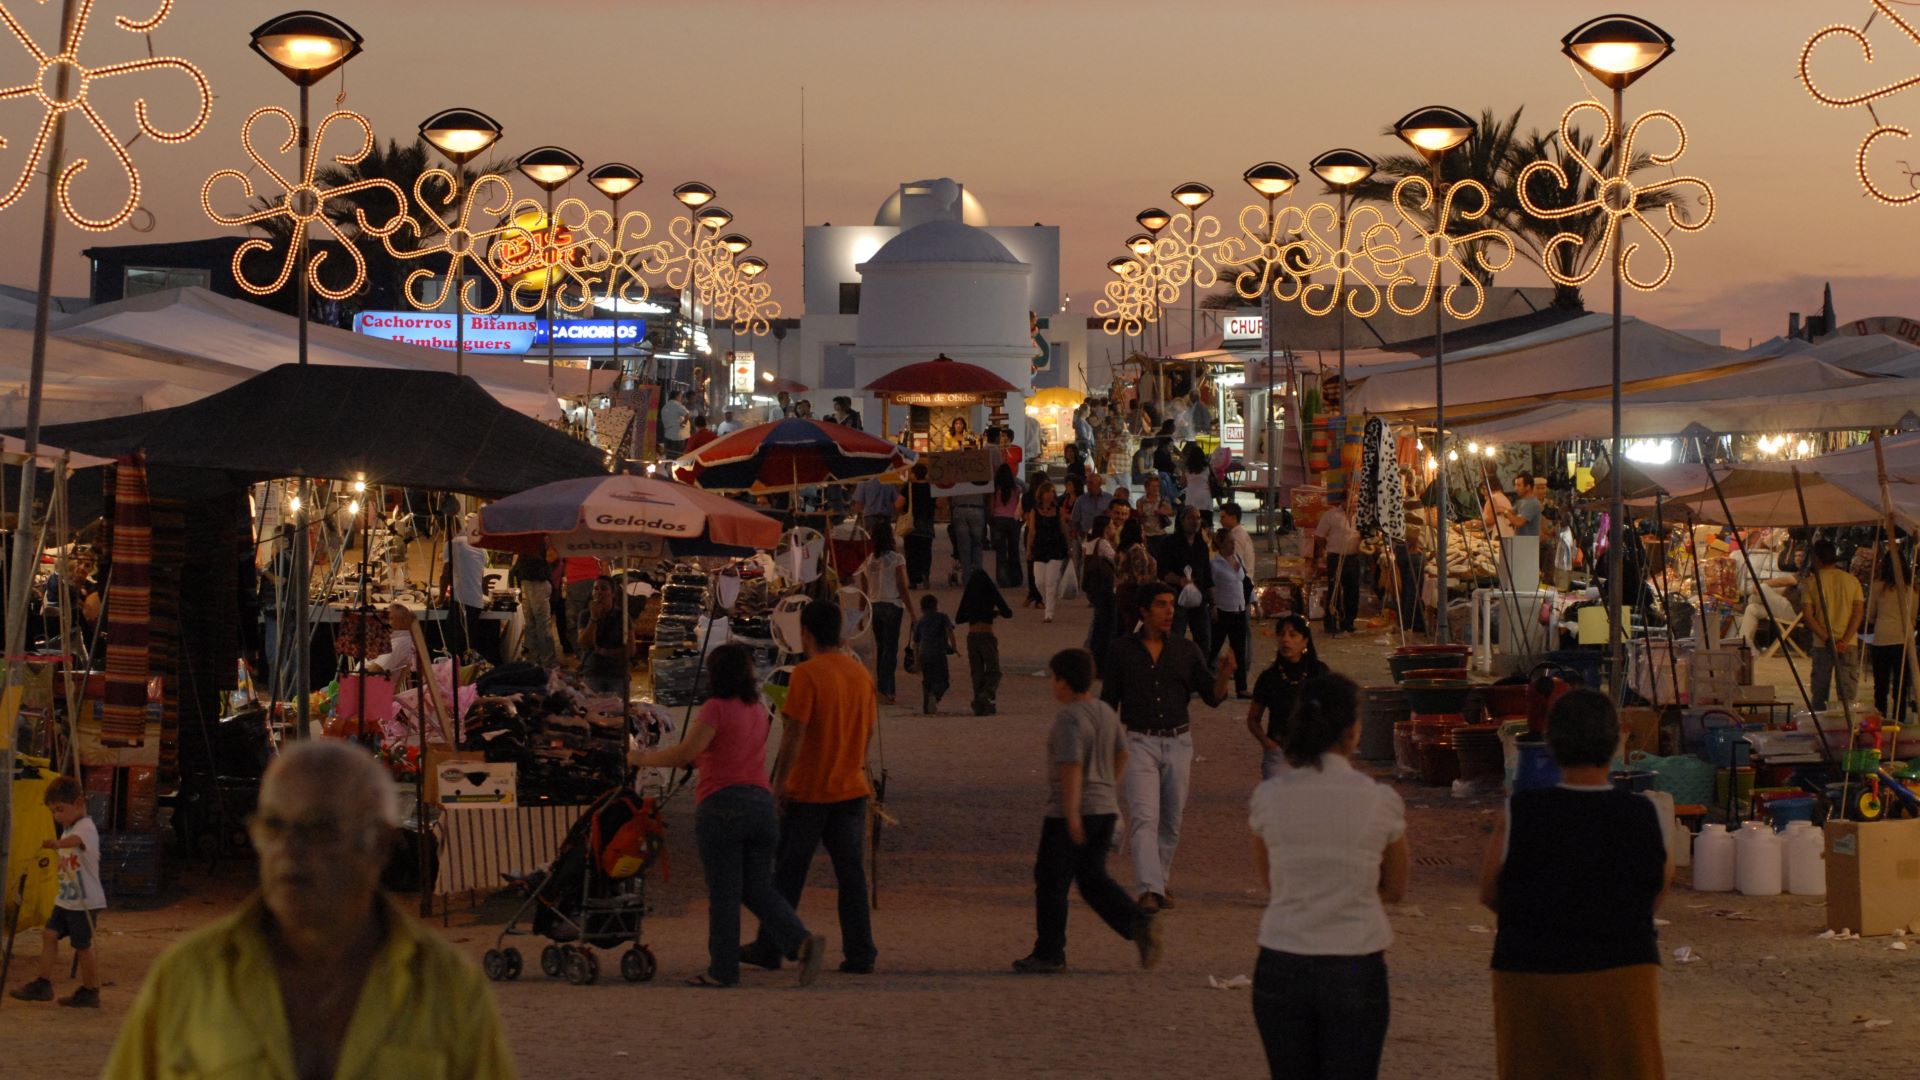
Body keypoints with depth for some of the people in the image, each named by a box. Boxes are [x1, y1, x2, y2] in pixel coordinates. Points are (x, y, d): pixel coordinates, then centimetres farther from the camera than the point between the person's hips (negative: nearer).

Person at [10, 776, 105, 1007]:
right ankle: (43, 983, 6)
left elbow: (76, 840, -43)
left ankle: (90, 992, 11)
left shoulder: (86, 827, -17)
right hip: (65, 899, 9)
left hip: (85, 901, -9)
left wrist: (58, 844, -61)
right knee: (49, 934, 1)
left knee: (82, 945, -1)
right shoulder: (67, 829, 13)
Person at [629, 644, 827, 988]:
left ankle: (723, 969, 9)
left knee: (723, 892, 2)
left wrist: (643, 758, 0)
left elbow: (684, 753, -13)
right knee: (759, 889, 11)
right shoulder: (759, 711, 16)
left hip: (723, 806, -7)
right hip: (761, 802, 7)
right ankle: (802, 942, -8)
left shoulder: (717, 708, -8)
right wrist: (693, 759, 33)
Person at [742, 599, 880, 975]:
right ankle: (860, 953, 5)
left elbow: (794, 733, -17)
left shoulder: (807, 673, -14)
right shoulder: (861, 673, 6)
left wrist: (779, 782, -11)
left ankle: (769, 948, 17)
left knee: (787, 872, 7)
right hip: (852, 789, 5)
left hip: (808, 791, -5)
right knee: (851, 873, 7)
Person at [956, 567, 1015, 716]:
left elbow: (958, 619, 12)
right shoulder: (991, 594, -3)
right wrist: (996, 612, 19)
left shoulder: (968, 597, 6)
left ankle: (979, 706, 4)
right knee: (993, 671, 1)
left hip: (972, 636, 3)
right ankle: (987, 694, -24)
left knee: (977, 673, 9)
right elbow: (1008, 613, -1)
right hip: (987, 635, -3)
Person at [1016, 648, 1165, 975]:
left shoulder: (1069, 719, -18)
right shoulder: (1105, 711, 9)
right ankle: (1139, 921, -6)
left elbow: (1072, 766, -25)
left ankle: (1049, 953, 9)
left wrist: (1072, 814, -27)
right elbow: (1121, 753, 21)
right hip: (1105, 808, 8)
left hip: (1070, 812, -8)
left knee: (1051, 881, 3)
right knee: (1093, 878, 13)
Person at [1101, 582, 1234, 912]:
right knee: (1144, 816, -14)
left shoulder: (1186, 650, 5)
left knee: (1171, 820, 10)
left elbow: (1212, 697, 3)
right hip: (1139, 742, -3)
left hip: (1178, 742, 3)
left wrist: (1224, 675, -18)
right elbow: (1108, 702, 7)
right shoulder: (1123, 650, 0)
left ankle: (1161, 883, 26)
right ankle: (1148, 889, -22)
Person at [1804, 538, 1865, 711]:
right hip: (1849, 645, 1)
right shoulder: (1852, 580, 4)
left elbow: (1808, 615, -9)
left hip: (1822, 644, -1)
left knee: (1819, 693, 8)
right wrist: (1844, 640, -9)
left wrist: (1827, 639, -11)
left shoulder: (1811, 582, -2)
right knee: (1848, 695, 1)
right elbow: (1858, 612, -3)